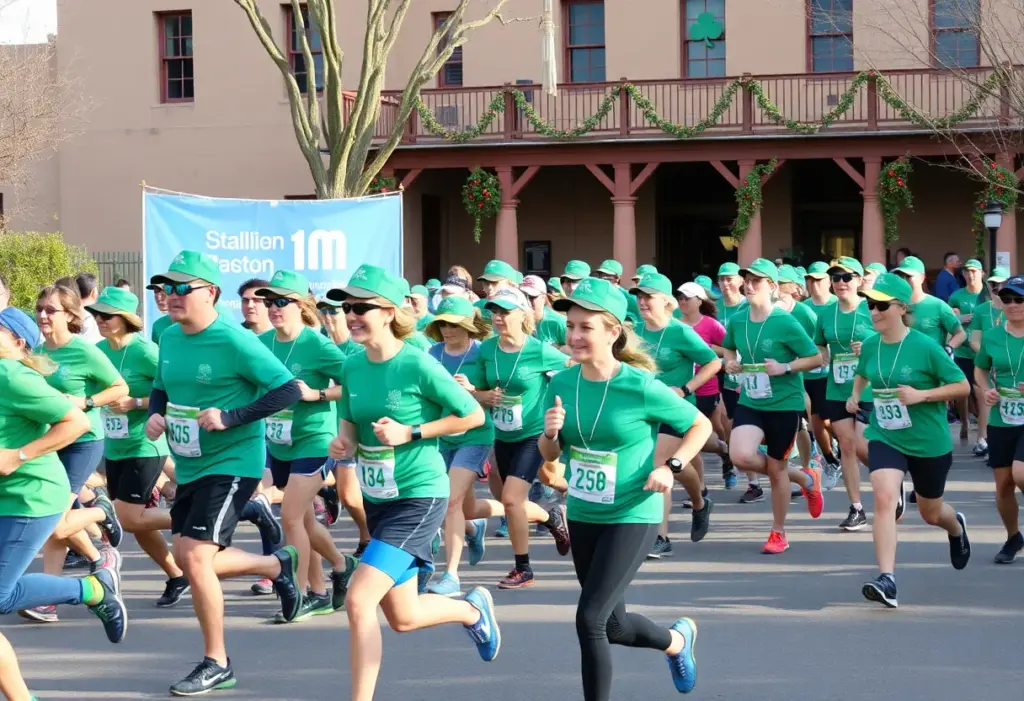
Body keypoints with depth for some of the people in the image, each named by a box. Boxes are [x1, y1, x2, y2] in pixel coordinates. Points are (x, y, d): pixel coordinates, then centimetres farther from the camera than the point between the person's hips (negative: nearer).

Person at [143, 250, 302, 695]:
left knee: (195, 557, -14)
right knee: (186, 557, 13)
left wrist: (230, 417, -26)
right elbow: (161, 388, 19)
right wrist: (155, 415, -3)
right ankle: (278, 565, 36)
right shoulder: (170, 338, 3)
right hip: (189, 466, 8)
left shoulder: (234, 342, -19)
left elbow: (288, 390, -19)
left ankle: (216, 663, 2)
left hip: (232, 463, -8)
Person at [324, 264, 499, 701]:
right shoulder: (352, 366, -1)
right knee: (404, 618, 17)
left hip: (419, 497, -7)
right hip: (377, 498, 7)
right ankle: (473, 610, 45)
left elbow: (474, 415, -10)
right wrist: (344, 442, -10)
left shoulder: (418, 365, -18)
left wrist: (410, 433, -18)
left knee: (358, 600, -20)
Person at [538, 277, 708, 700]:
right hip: (582, 516, 6)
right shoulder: (562, 384, -4)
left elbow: (700, 426, -4)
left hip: (632, 516, -6)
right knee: (611, 624, 18)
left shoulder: (641, 387, -18)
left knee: (590, 619, -16)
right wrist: (550, 434, -15)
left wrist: (670, 467, -18)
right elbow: (550, 455, 7)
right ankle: (677, 641, 48)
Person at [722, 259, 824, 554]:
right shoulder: (737, 321, 0)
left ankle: (779, 533, 27)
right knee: (741, 456, -19)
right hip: (750, 403, 4)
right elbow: (728, 348, 22)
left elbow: (816, 358, -9)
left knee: (776, 469, 4)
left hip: (784, 404, -4)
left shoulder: (785, 322, -14)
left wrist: (785, 368, -22)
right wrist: (730, 362, 0)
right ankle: (804, 478, 10)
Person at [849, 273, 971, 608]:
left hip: (929, 442, -2)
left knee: (930, 512, 17)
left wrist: (922, 395, -24)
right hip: (885, 439, 3)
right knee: (884, 499, -22)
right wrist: (855, 394, 2)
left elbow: (962, 386, -13)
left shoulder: (924, 347, -17)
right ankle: (886, 579, -26)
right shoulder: (869, 345, -3)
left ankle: (957, 528, 55)